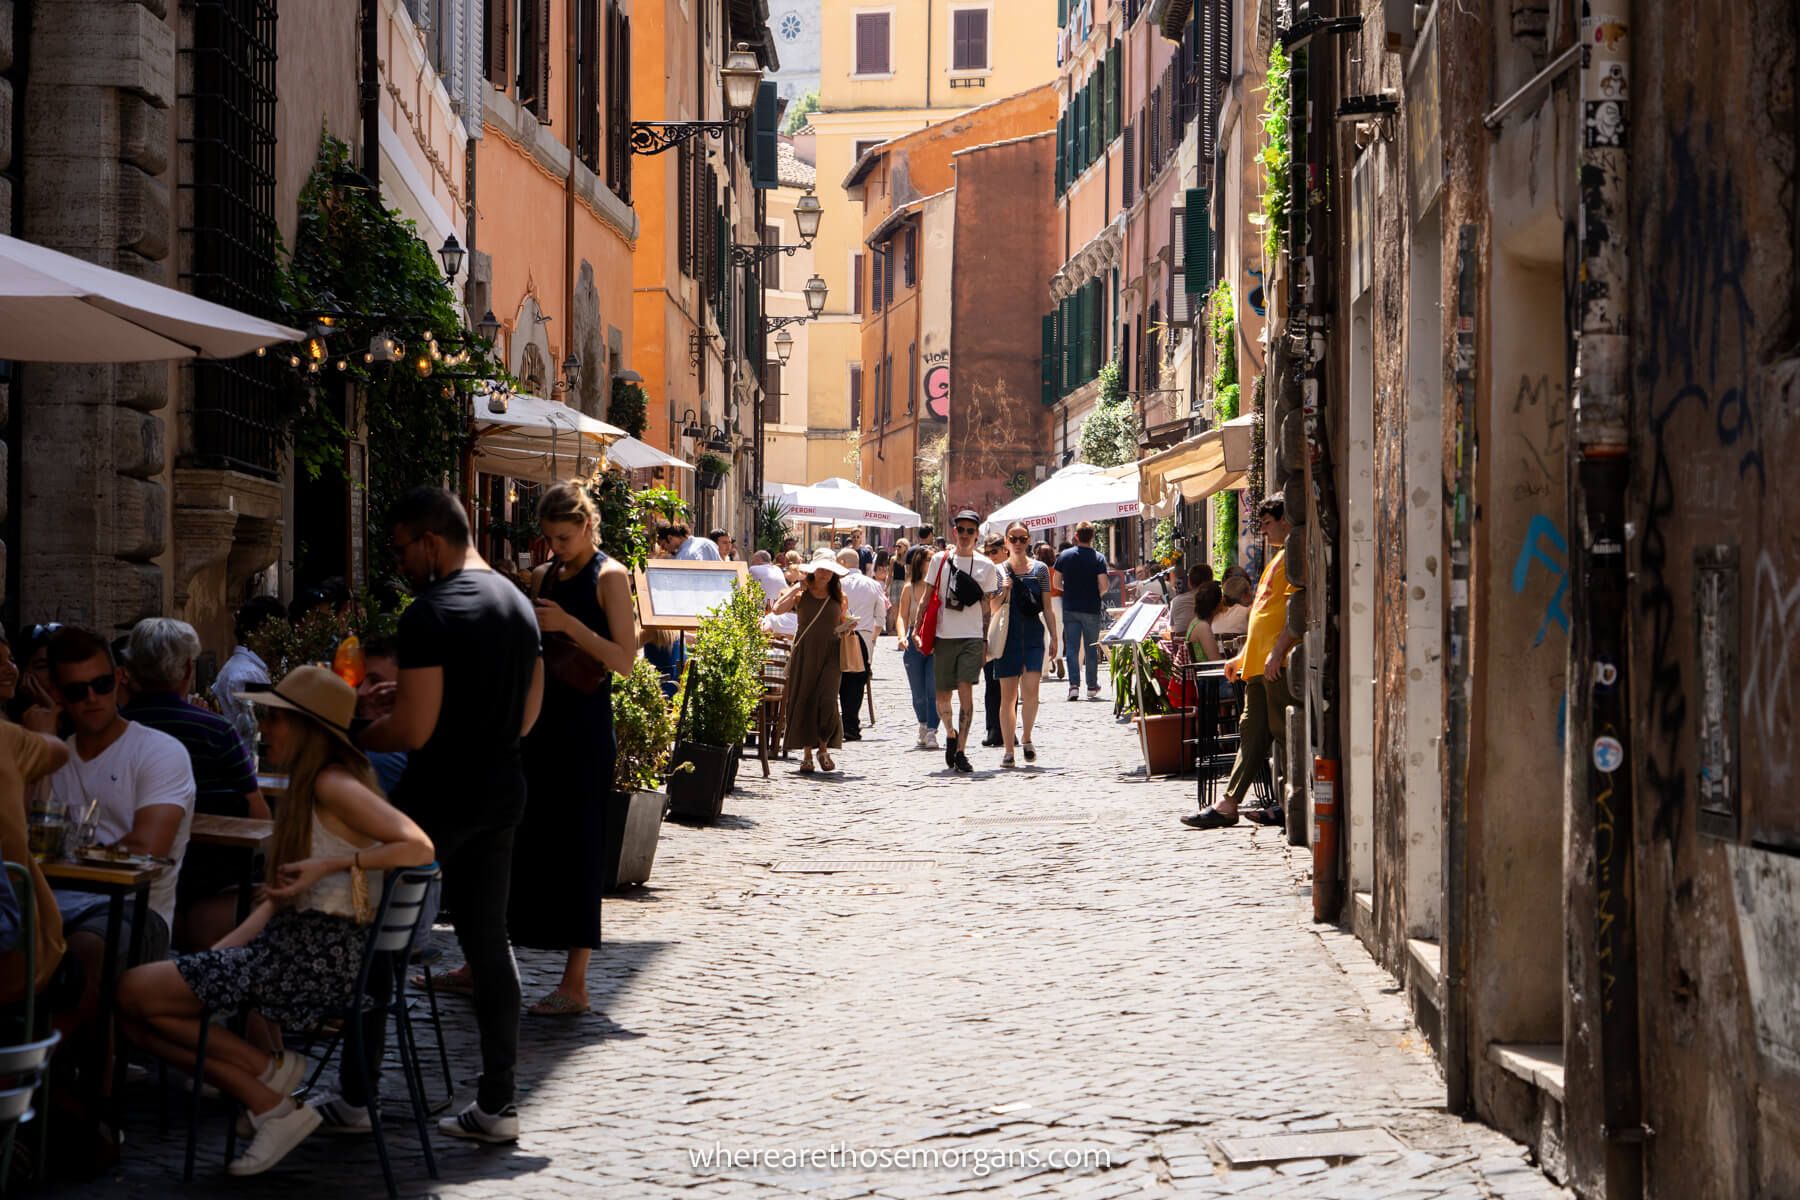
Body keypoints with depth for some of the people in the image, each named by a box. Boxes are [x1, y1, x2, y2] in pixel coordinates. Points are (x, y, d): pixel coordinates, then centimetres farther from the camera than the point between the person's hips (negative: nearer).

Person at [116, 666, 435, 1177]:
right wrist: (221, 950, 8)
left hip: (317, 961, -10)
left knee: (136, 991, -12)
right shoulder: (305, 789, 19)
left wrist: (333, 862, -23)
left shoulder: (333, 785, -11)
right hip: (289, 947, 10)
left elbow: (419, 847, -21)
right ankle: (269, 1105, -3)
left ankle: (269, 1068, 0)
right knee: (134, 1004, 1)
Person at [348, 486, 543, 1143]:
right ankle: (497, 1105, 12)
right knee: (488, 940, 11)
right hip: (501, 792, 8)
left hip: (438, 794, -8)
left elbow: (413, 730, -21)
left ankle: (354, 1099, 9)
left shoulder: (430, 615, -17)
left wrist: (355, 736, -2)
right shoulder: (518, 603, 10)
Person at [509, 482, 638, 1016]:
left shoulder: (609, 577, -7)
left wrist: (569, 625, -21)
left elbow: (624, 660, -13)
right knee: (515, 837, 11)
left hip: (585, 726, -7)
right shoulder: (544, 576, 13)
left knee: (577, 847, -5)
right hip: (541, 718, 7)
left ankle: (575, 986, 0)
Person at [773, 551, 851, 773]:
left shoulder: (838, 596, 10)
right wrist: (796, 588, -12)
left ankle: (824, 748, 5)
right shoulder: (802, 593, 3)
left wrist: (848, 628, 0)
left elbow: (843, 622, 22)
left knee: (827, 701, -13)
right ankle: (807, 753, 10)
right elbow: (778, 609, -11)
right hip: (804, 653, 0)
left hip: (830, 654, 0)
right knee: (804, 701, 1)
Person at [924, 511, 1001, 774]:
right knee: (943, 697, 6)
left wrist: (987, 643, 2)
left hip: (972, 637, -1)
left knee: (965, 692, -14)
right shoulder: (940, 560, 6)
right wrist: (918, 629, 3)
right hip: (944, 636, 1)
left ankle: (960, 751, -10)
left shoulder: (986, 567, 5)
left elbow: (987, 607, 8)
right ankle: (950, 734, 35)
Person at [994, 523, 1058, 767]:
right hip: (1008, 638, 0)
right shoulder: (999, 571, 5)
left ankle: (1026, 738, 7)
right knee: (1008, 695, 1)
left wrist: (1054, 637, 5)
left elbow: (1047, 608, 10)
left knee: (1030, 690, -15)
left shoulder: (1040, 569, 8)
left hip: (1033, 637, 0)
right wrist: (1004, 591, -13)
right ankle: (1009, 751, 7)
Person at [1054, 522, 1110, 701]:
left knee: (1072, 648, 3)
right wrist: (1096, 595, 9)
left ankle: (1074, 685, -9)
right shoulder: (1098, 558, -8)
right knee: (1091, 649, 9)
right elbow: (1103, 587, -12)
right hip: (1091, 609, -1)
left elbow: (1056, 582, 3)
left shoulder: (1064, 556, -1)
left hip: (1070, 608, 1)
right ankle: (1092, 687, 15)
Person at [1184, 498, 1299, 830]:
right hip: (1258, 664, 10)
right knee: (1252, 733, 8)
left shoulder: (1294, 554, -7)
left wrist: (1279, 650, -24)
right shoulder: (1278, 557, 25)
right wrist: (1243, 656, 27)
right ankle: (1227, 805, 9)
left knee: (1284, 731, -8)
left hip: (1278, 663, -10)